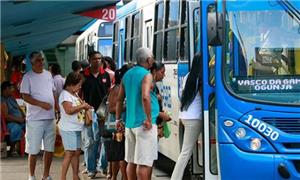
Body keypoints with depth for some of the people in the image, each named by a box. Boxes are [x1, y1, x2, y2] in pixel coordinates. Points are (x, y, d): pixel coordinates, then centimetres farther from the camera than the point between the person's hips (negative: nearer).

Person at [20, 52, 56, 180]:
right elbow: (25, 97, -13)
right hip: (35, 119, -6)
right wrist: (41, 104, -21)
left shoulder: (48, 74, 12)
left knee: (49, 149, 10)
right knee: (33, 150, -1)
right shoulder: (28, 77, -6)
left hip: (50, 117, 6)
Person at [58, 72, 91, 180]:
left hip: (76, 128, 9)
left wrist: (84, 106, 12)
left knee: (77, 152, 11)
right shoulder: (65, 94, -13)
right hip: (68, 129, -9)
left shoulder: (75, 94, 15)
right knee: (69, 153, -9)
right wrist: (82, 106, -15)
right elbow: (69, 110, -25)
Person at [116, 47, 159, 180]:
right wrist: (149, 119, -20)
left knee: (131, 161, 13)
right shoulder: (146, 75, -9)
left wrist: (118, 119, 21)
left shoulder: (127, 74, 14)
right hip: (144, 124, -8)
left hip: (129, 123, 8)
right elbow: (145, 97, -24)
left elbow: (119, 99, 16)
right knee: (145, 162, -7)